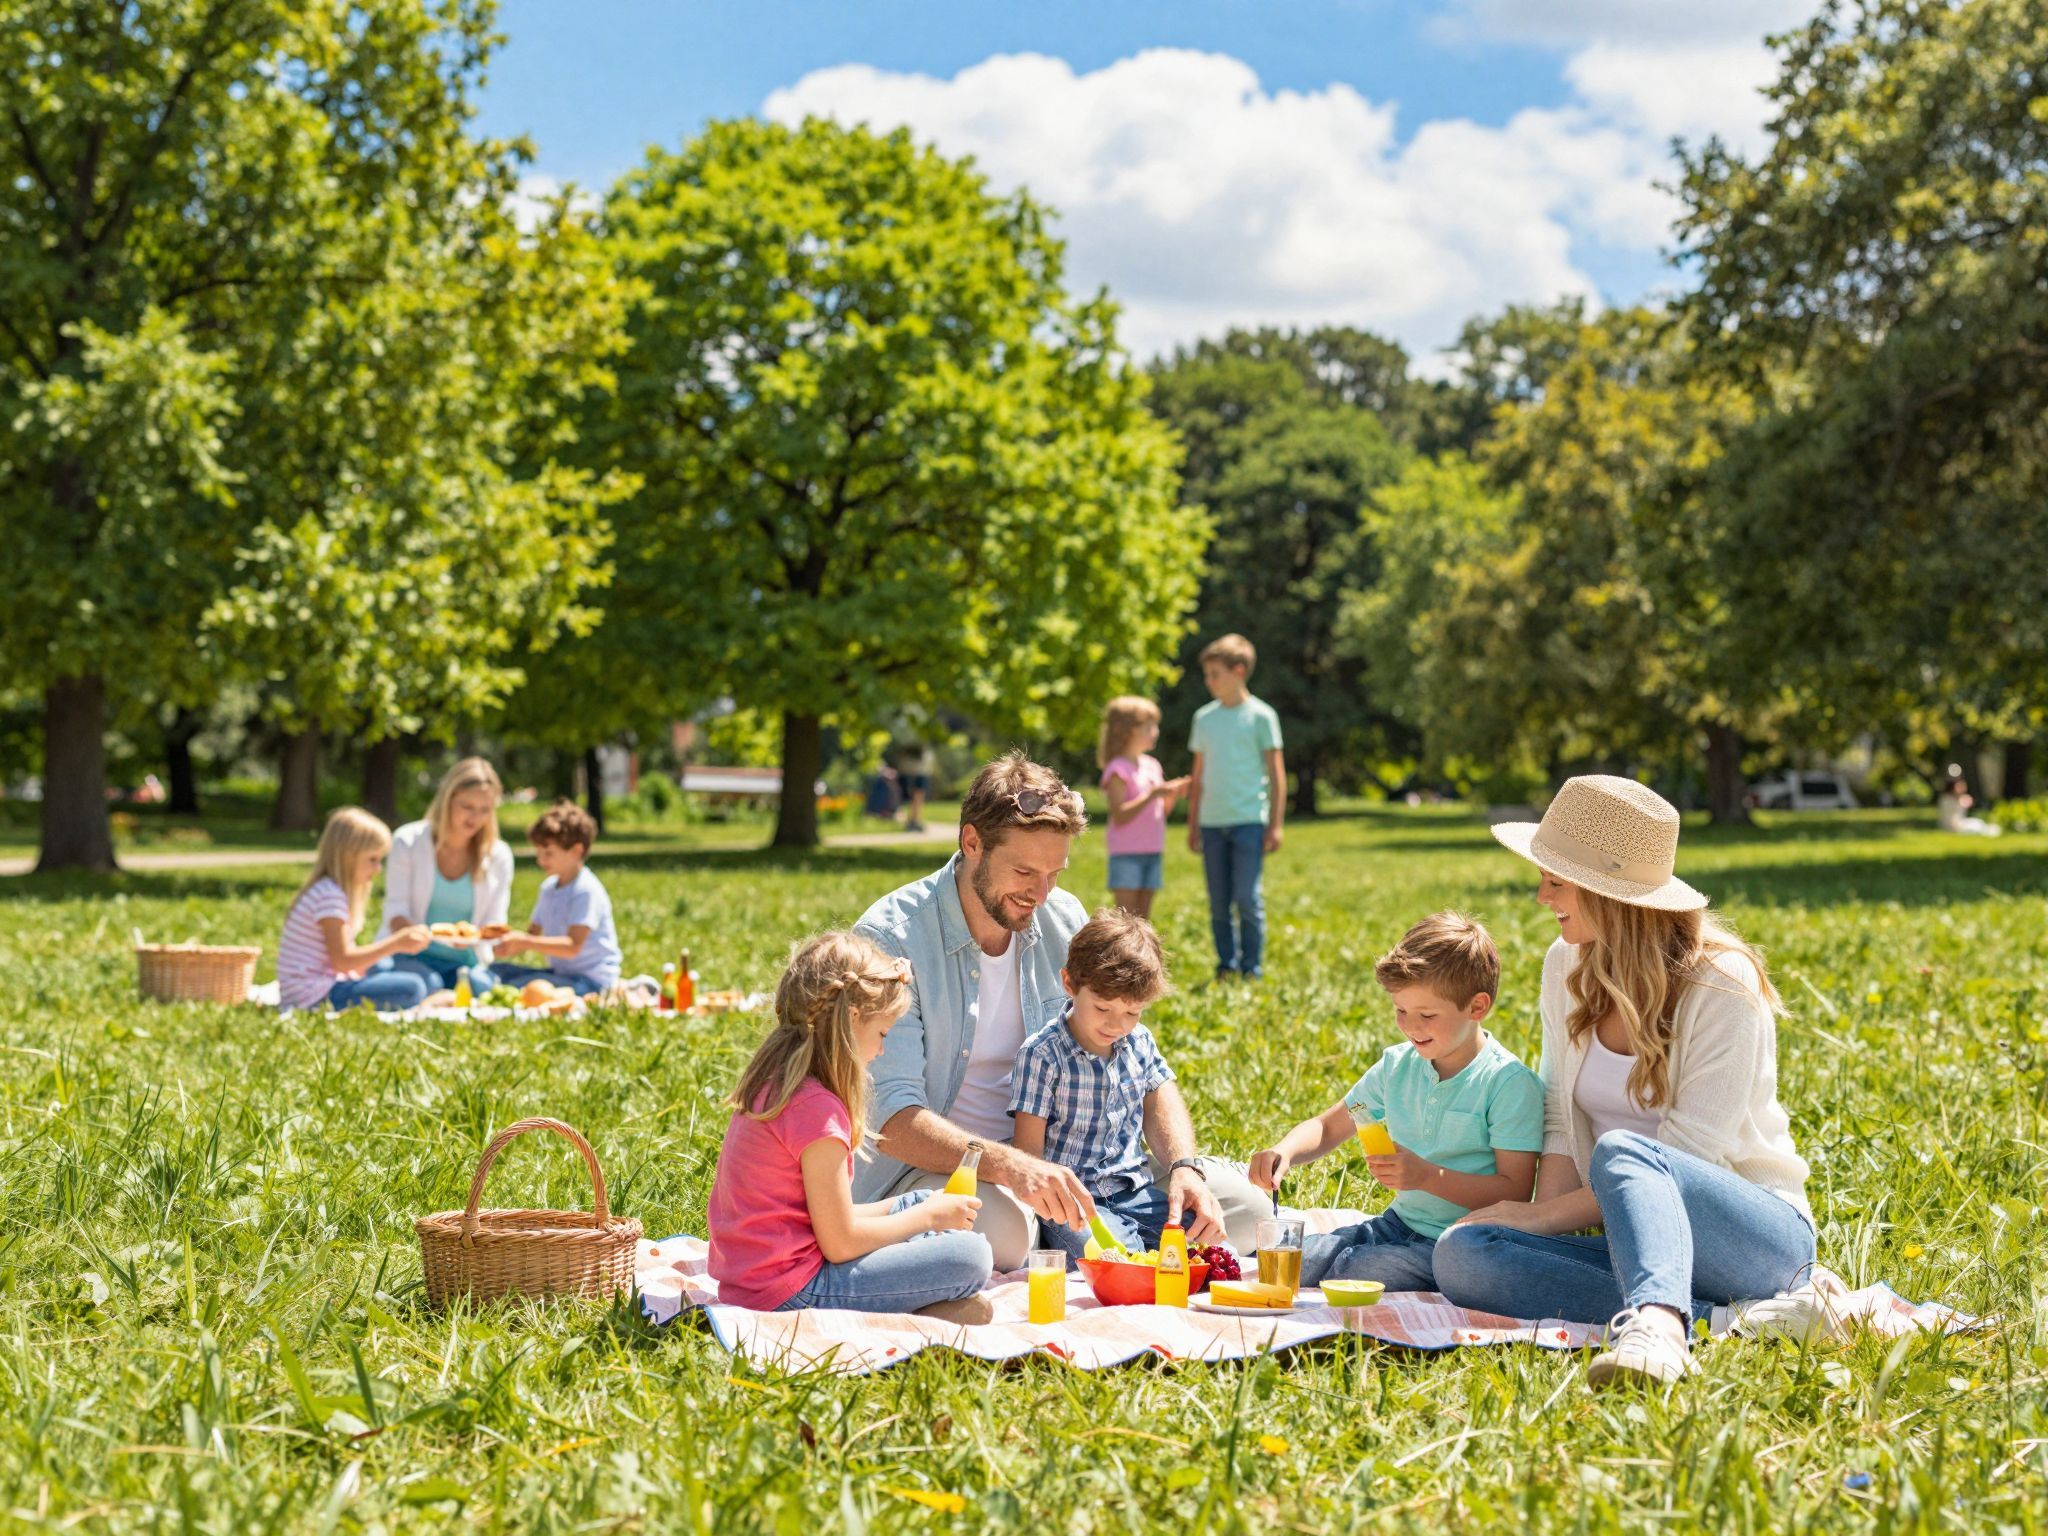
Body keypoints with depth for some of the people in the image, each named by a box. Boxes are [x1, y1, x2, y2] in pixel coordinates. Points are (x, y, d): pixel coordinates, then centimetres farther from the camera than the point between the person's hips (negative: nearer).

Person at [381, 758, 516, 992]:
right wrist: (415, 932, -32)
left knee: (482, 987, -31)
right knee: (428, 985, -35)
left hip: (464, 961, 2)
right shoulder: (408, 841, -2)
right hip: (410, 954, -2)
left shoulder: (499, 856, 4)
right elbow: (395, 914, -6)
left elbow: (494, 924, 2)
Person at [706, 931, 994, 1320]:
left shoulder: (768, 1086, 11)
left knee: (921, 1201, 20)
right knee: (971, 1256, -9)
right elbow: (841, 1243, -16)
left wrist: (922, 1209, 13)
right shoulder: (817, 1109, -19)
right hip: (790, 1294, -10)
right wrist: (928, 1217, -2)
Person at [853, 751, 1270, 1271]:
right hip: (926, 1167, -6)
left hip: (1054, 1160, 6)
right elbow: (892, 1119, -23)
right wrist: (1009, 1167, -40)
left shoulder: (1064, 922, 3)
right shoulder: (890, 939, -15)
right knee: (999, 1227, -41)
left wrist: (1183, 1169, -15)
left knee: (1242, 1206, -10)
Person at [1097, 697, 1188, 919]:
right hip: (1126, 853, -7)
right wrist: (1152, 795, -24)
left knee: (1142, 918, 10)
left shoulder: (1151, 766, 12)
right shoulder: (1118, 769, -11)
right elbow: (1119, 816, -19)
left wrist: (1172, 796, -1)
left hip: (1152, 851, 8)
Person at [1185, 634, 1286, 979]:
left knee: (1247, 898, -7)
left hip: (1249, 821, -4)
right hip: (1212, 823, 4)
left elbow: (1276, 774, 0)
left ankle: (1252, 969, 2)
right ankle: (1226, 967, 14)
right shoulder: (1204, 717, 11)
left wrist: (1275, 825, -5)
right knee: (1219, 903, 6)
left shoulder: (1260, 716, -1)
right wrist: (1192, 824, 13)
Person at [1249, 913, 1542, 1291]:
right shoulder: (1397, 1065, 9)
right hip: (1396, 1225, 6)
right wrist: (1284, 1152, -5)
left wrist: (1429, 1177, -27)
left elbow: (1515, 1192, -16)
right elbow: (1328, 1128, 17)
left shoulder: (1510, 1083, -12)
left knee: (1355, 1274, -29)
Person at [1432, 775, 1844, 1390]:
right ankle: (1732, 1316, -31)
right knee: (1462, 1253, -22)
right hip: (1638, 1239, 6)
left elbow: (1689, 1154, -15)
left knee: (1620, 1151, -36)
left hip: (1759, 1235, -6)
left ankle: (1655, 1323, -63)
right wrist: (1546, 1223, -9)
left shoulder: (1722, 987, -11)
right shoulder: (1567, 968, 9)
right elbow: (1561, 1118, 9)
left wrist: (1546, 1216, -17)